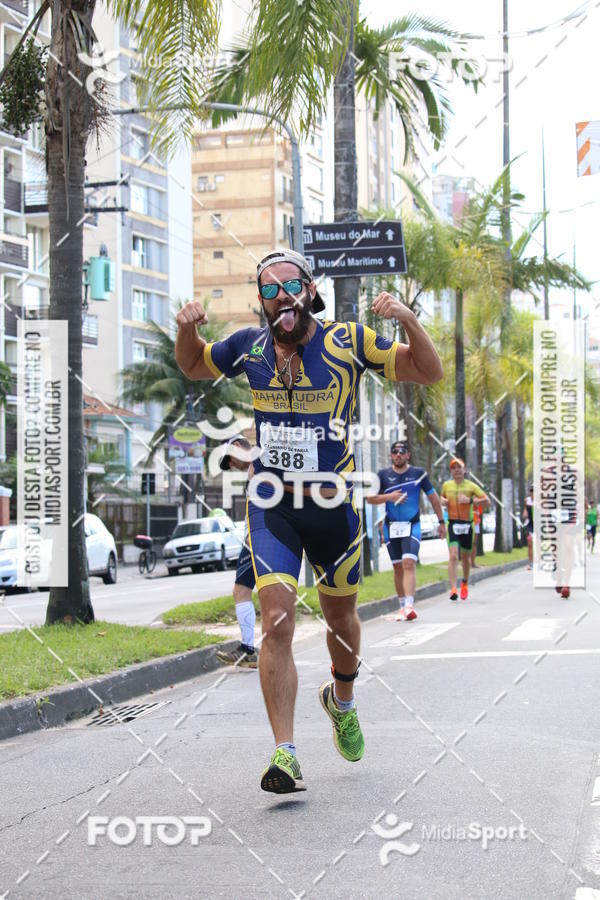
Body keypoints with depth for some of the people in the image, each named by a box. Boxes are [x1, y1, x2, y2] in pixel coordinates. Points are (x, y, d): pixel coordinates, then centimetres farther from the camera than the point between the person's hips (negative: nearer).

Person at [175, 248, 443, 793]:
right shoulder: (248, 347, -1)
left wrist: (408, 320, -23)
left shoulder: (348, 342, -7)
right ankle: (285, 755, -15)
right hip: (271, 503, 0)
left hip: (332, 502, 0)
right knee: (277, 620, -16)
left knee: (340, 615, 19)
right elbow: (194, 367, 18)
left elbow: (429, 372, -6)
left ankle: (342, 699, 50)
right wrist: (186, 330, -3)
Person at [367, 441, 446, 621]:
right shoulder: (383, 474, 4)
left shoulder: (418, 473, 2)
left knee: (409, 563, -17)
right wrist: (388, 497, -13)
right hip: (391, 526, 2)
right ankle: (402, 606, 17)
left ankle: (409, 606, -26)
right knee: (398, 567, 7)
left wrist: (441, 522, 9)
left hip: (412, 526, -2)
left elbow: (433, 497, 8)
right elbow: (370, 498, 4)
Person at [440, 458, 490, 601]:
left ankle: (465, 583, 41)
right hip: (452, 524, 0)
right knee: (453, 556, -17)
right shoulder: (446, 485, 6)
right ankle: (453, 589, -23)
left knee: (465, 557, 15)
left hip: (467, 525, 0)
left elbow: (487, 501, -5)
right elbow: (442, 497, 28)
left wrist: (470, 500, -19)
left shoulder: (471, 486, -1)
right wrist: (443, 500, 4)